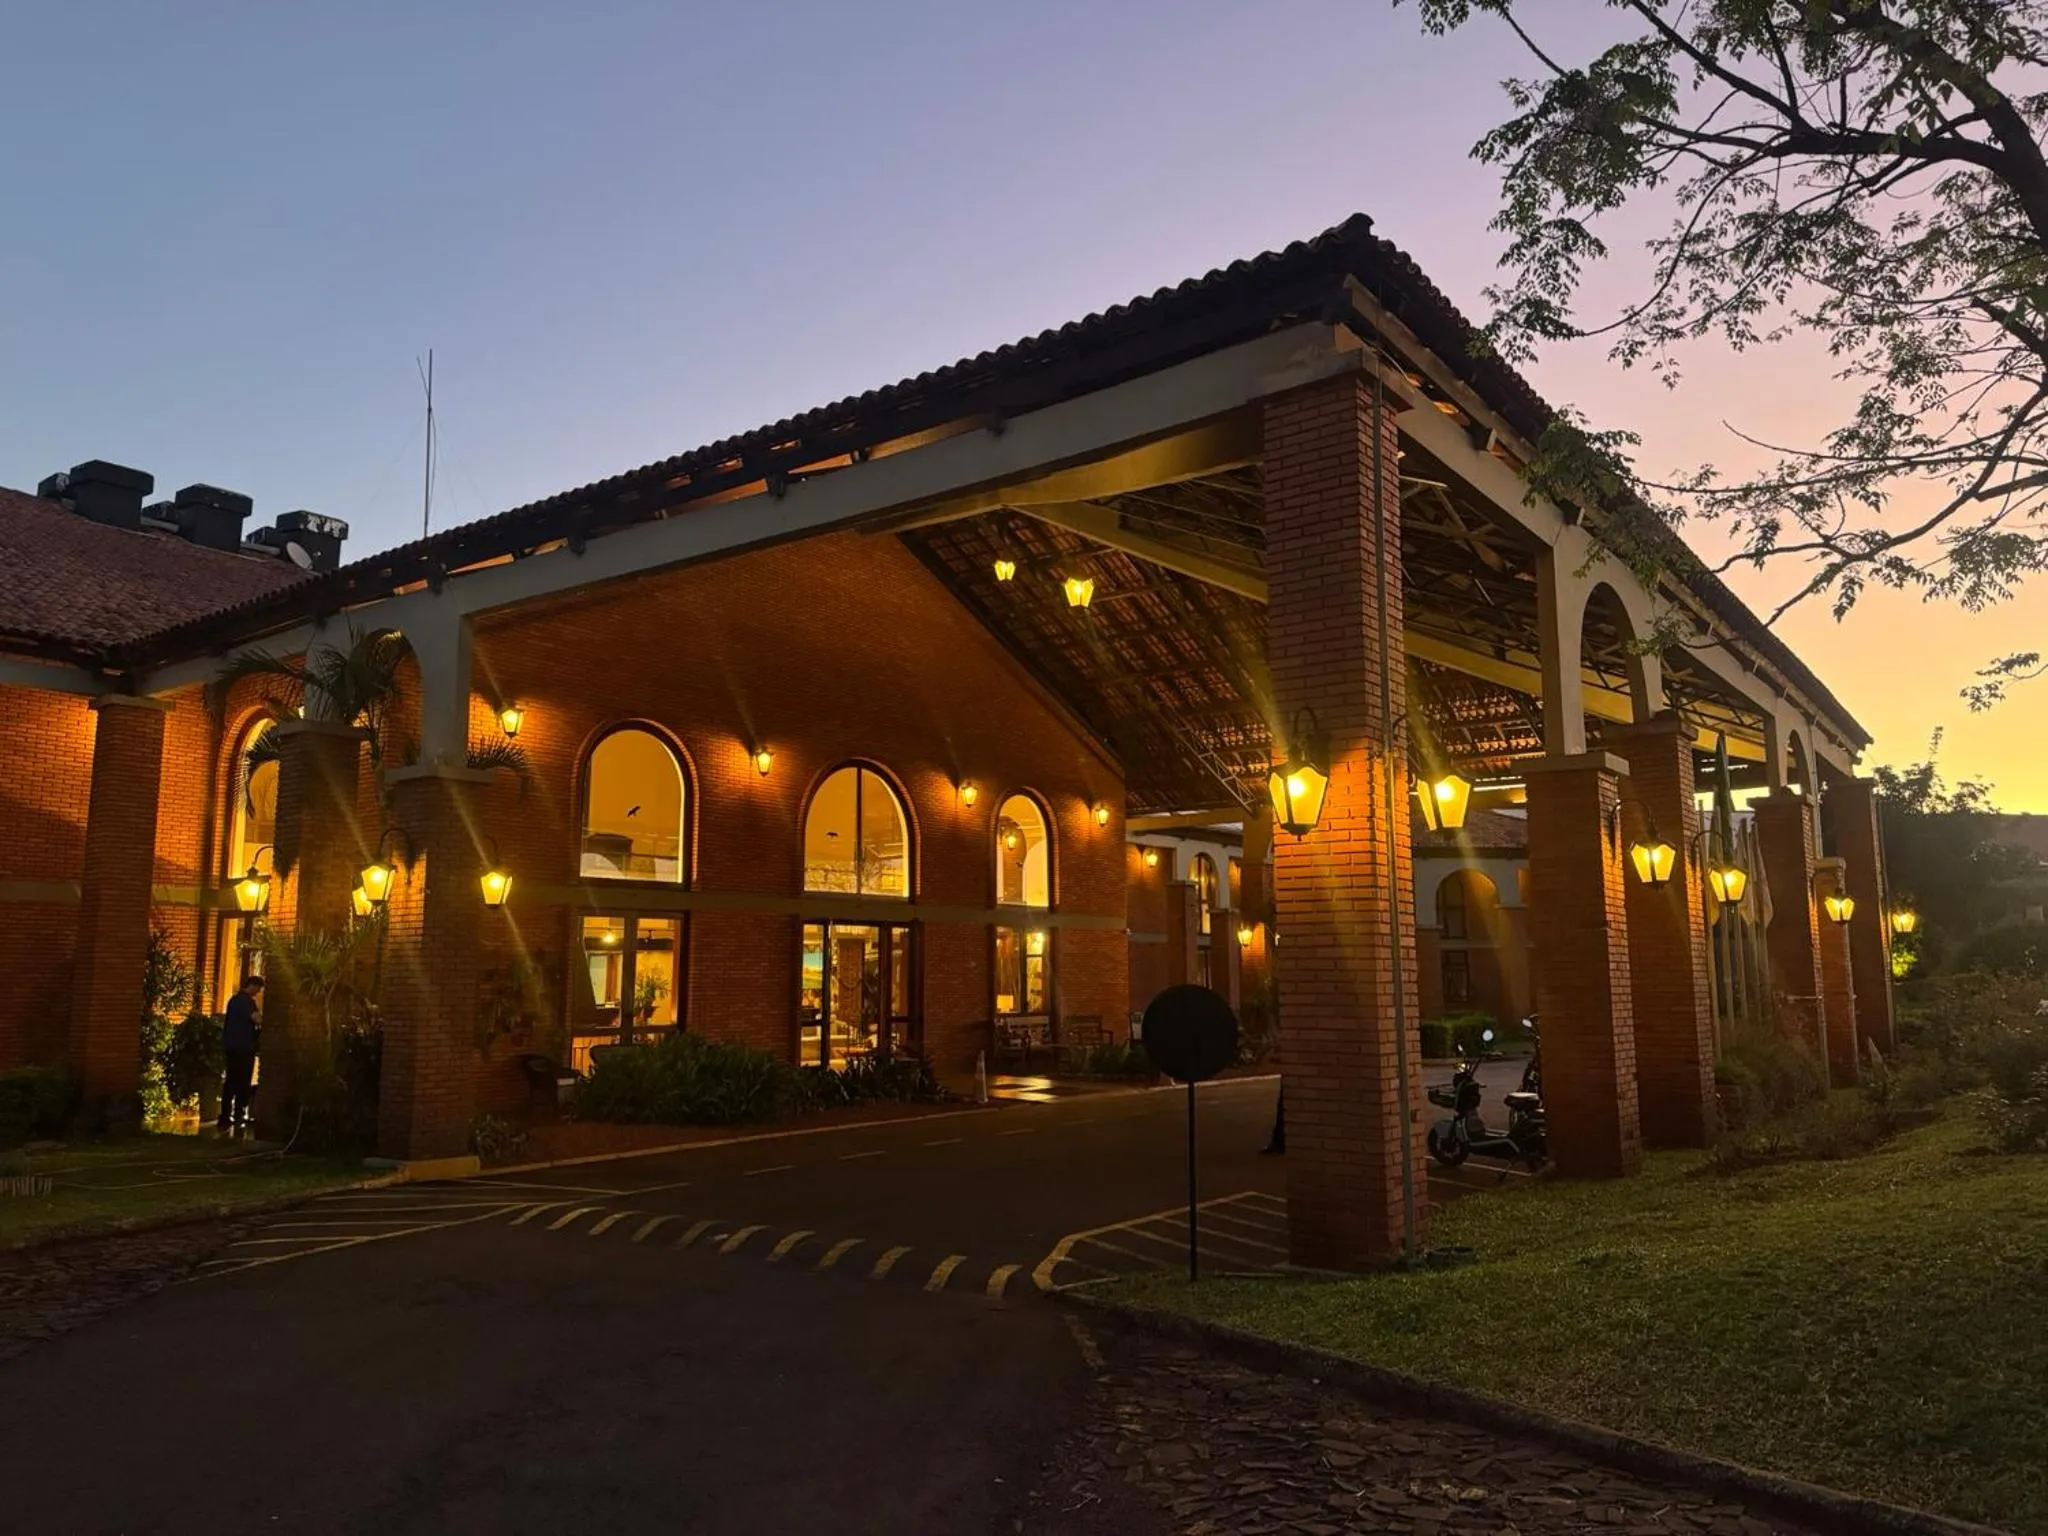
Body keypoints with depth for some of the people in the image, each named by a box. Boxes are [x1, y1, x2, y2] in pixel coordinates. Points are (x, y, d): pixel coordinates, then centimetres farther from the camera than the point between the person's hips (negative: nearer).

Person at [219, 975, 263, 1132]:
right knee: (243, 1082, -5)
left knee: (231, 1081, 10)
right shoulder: (246, 1000, -11)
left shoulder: (235, 999, 19)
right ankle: (239, 1115, -7)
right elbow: (255, 1017, -26)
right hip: (243, 1047, -9)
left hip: (231, 1046, 9)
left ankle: (225, 1116, 10)